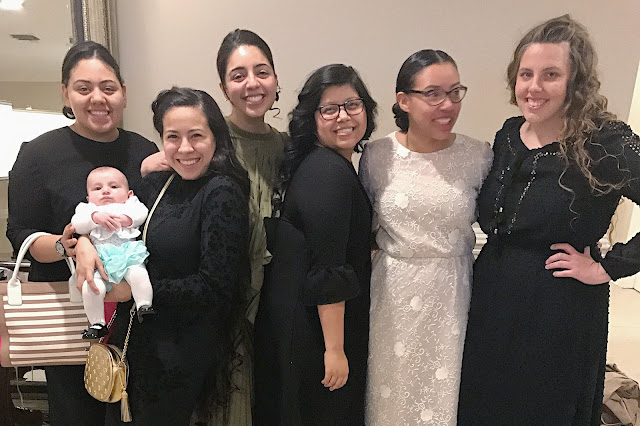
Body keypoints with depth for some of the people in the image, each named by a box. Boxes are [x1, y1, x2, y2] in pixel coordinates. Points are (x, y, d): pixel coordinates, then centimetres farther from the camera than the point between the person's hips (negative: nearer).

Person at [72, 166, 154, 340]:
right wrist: (95, 217, -7)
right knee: (90, 286, -22)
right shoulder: (87, 209, 30)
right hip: (100, 258, 1)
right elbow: (77, 225, 9)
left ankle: (144, 306, -23)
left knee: (138, 275, -32)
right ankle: (97, 323, -9)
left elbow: (142, 213, 8)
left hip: (129, 252, -1)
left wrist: (125, 219, -8)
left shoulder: (130, 204, 29)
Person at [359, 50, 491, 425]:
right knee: (391, 390, 18)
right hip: (394, 288, 0)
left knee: (444, 391, 18)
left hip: (452, 291, 0)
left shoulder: (479, 156, -8)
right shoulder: (376, 155, -7)